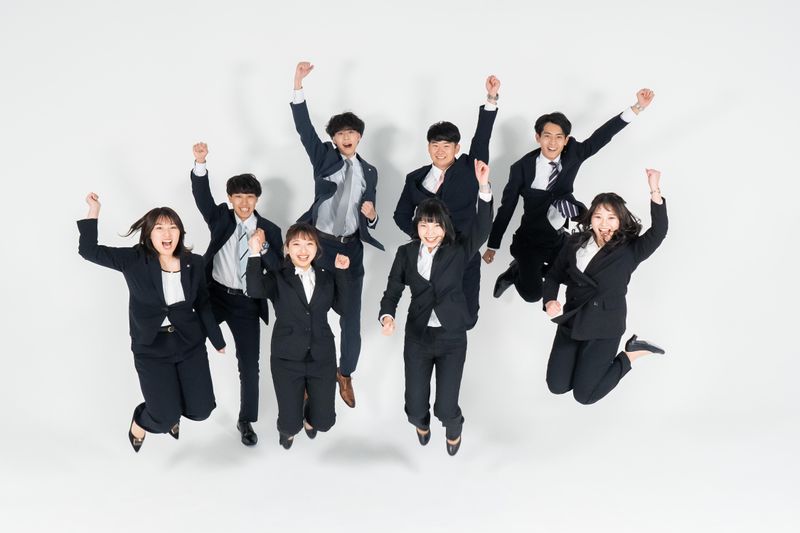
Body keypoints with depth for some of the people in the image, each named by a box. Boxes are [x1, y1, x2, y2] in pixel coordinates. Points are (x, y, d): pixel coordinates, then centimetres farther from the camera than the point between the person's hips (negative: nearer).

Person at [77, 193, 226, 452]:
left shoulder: (193, 263, -5)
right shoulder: (135, 261, -12)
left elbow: (202, 304, 7)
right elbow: (89, 250, -12)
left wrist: (218, 340, 14)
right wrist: (94, 209, -18)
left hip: (190, 343, 3)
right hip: (151, 349, -3)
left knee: (200, 410, 4)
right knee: (165, 418, -7)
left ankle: (170, 406, 42)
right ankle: (140, 422, 32)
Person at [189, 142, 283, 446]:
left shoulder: (269, 230, -1)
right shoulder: (220, 217, 0)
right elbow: (201, 194, -18)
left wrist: (263, 247, -23)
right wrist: (200, 162, -35)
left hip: (247, 303, 0)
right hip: (214, 294, 0)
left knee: (249, 364, 5)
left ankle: (246, 421, 22)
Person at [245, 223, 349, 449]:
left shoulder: (326, 277, 7)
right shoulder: (277, 277, -4)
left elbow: (343, 308, -3)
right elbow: (255, 291, -24)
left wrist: (341, 273, -7)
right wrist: (255, 254, -26)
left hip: (322, 357, 3)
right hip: (288, 358, -2)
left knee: (323, 421, 8)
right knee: (290, 425, 2)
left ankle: (307, 415, 48)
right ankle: (288, 430, 43)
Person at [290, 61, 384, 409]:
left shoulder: (369, 172, 8)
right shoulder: (323, 158, 1)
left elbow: (367, 218, 14)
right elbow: (304, 127, -14)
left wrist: (371, 215, -11)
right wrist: (298, 85, -26)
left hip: (351, 249, 2)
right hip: (319, 245, -2)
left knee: (351, 319, 6)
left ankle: (345, 375, 26)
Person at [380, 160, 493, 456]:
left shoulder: (458, 251, -6)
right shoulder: (406, 253, 0)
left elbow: (482, 228, -21)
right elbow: (393, 290, 0)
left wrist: (484, 187, -34)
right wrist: (387, 315, -22)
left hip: (452, 337, -2)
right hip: (417, 337, 2)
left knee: (446, 408, -3)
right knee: (415, 407, 6)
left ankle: (453, 428, 37)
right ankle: (422, 423, 47)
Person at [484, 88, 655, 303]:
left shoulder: (572, 155, -9)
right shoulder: (522, 167, -17)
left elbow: (601, 136, -20)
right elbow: (506, 208, -9)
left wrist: (637, 108, -32)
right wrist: (492, 246, -4)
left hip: (559, 239, 4)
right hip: (530, 241, -4)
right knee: (532, 294, -16)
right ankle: (517, 272, 18)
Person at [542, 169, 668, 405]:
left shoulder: (629, 250, -12)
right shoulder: (576, 242, -3)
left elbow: (659, 232, -29)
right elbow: (554, 275, 6)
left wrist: (655, 192, -41)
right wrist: (549, 300, -14)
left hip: (604, 328, -4)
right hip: (571, 322, 4)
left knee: (584, 395, 0)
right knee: (557, 386, 6)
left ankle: (631, 354, 17)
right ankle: (584, 355, 32)